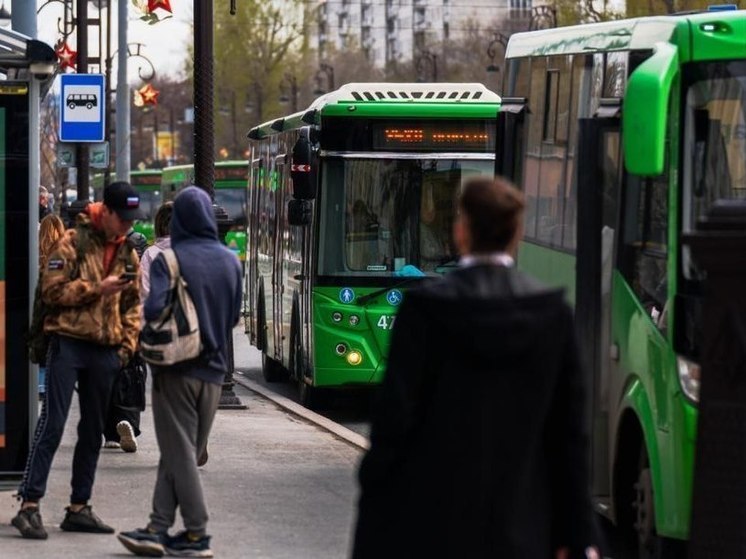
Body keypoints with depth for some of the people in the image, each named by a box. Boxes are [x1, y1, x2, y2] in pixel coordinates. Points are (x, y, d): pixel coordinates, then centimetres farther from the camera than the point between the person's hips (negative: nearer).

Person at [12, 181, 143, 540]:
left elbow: (133, 304, 21)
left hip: (105, 349, 6)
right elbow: (52, 291, -10)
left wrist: (127, 343, 9)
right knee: (52, 423, -11)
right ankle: (29, 506, -12)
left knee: (93, 430, 9)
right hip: (69, 344, -6)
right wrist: (97, 288, -16)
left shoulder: (128, 254, 13)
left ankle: (78, 508, 15)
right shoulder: (74, 243, -4)